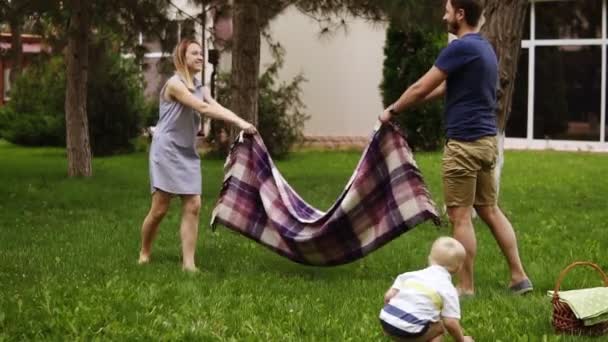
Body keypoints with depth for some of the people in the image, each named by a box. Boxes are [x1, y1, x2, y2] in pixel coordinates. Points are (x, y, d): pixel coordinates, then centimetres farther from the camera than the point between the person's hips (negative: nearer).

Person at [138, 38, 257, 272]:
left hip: (188, 153, 7)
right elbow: (203, 109, -21)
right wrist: (238, 122, -26)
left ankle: (188, 262, -4)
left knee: (193, 206, -4)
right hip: (167, 151, -7)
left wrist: (241, 122, -24)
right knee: (160, 208, -3)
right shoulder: (175, 84, -12)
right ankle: (144, 253, 18)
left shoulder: (200, 88, 13)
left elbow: (217, 108, -5)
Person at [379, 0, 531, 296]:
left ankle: (466, 288, 2)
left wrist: (393, 110, 4)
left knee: (460, 216, -2)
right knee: (490, 210, 15)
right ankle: (519, 277, 15)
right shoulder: (484, 48, 15)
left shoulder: (461, 47, -15)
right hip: (486, 139, 9)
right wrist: (406, 105, 26)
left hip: (464, 142, -9)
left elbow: (421, 88, -10)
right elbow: (443, 88, 24)